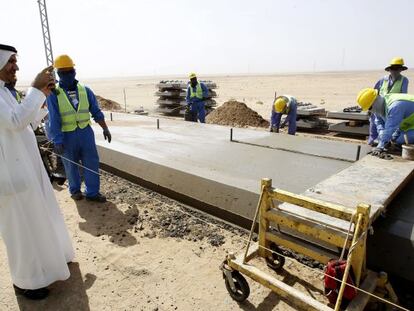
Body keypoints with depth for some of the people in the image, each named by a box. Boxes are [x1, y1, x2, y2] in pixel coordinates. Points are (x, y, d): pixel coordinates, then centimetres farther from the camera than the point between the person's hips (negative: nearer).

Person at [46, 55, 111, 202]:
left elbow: (96, 112, 8)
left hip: (86, 132, 2)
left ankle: (92, 192, 16)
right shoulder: (53, 94, -6)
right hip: (67, 135, -2)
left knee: (92, 163, 4)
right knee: (71, 165, 12)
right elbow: (54, 120, -10)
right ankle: (75, 190, 32)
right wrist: (57, 141, -14)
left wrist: (105, 129, 8)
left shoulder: (85, 90, 3)